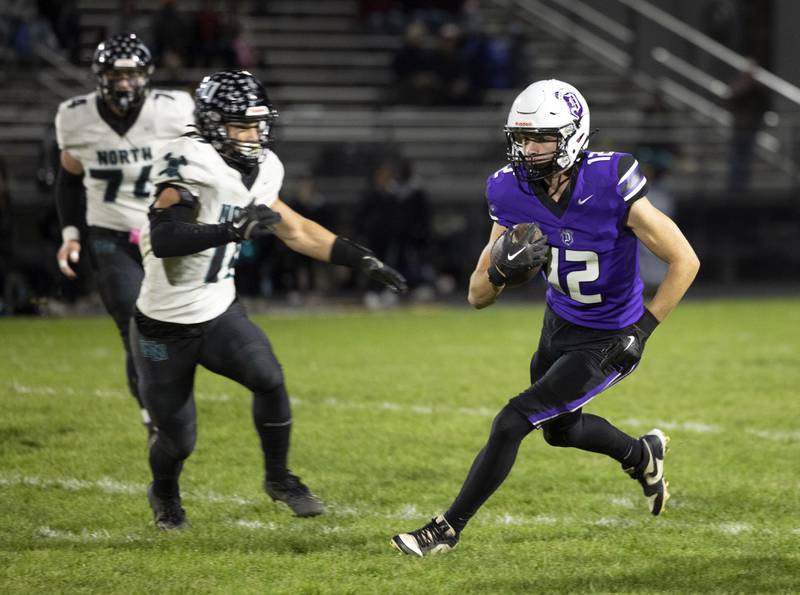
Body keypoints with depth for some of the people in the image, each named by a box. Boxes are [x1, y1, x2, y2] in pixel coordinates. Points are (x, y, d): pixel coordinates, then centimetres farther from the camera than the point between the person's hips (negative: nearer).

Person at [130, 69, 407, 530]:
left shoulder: (259, 171, 0)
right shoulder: (192, 163, -23)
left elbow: (296, 230, 14)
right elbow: (162, 238, -37)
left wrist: (362, 259, 11)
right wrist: (233, 230, -46)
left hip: (219, 315, 5)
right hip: (164, 328, -5)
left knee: (268, 377, -22)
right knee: (178, 439, 4)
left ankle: (279, 478, 1)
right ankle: (164, 492, 40)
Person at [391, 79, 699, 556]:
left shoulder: (611, 187, -30)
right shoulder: (512, 194, -15)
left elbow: (685, 262, -21)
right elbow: (479, 296, -9)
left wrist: (642, 331, -23)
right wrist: (502, 268, -31)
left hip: (605, 342, -7)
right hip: (560, 322, 7)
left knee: (513, 421, -13)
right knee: (559, 429, 27)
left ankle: (450, 528, 2)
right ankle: (642, 455, 56)